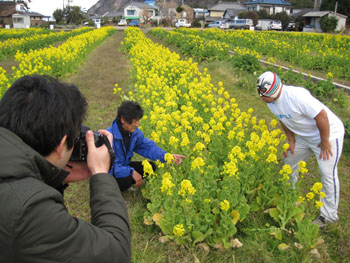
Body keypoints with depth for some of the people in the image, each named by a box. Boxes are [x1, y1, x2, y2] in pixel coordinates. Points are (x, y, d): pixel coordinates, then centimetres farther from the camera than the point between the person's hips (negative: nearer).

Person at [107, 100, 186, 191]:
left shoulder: (135, 132, -7)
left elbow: (148, 147, -5)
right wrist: (131, 172, -37)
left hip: (124, 166, 7)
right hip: (109, 173, -7)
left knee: (151, 166, -5)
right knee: (126, 180, -35)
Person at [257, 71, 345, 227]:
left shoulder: (296, 96, -34)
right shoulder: (271, 102, -7)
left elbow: (321, 116, -30)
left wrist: (325, 142, -22)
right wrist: (291, 141, 3)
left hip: (329, 134, -9)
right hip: (306, 136, 9)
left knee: (328, 174, -7)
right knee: (289, 159, 16)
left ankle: (329, 215, 10)